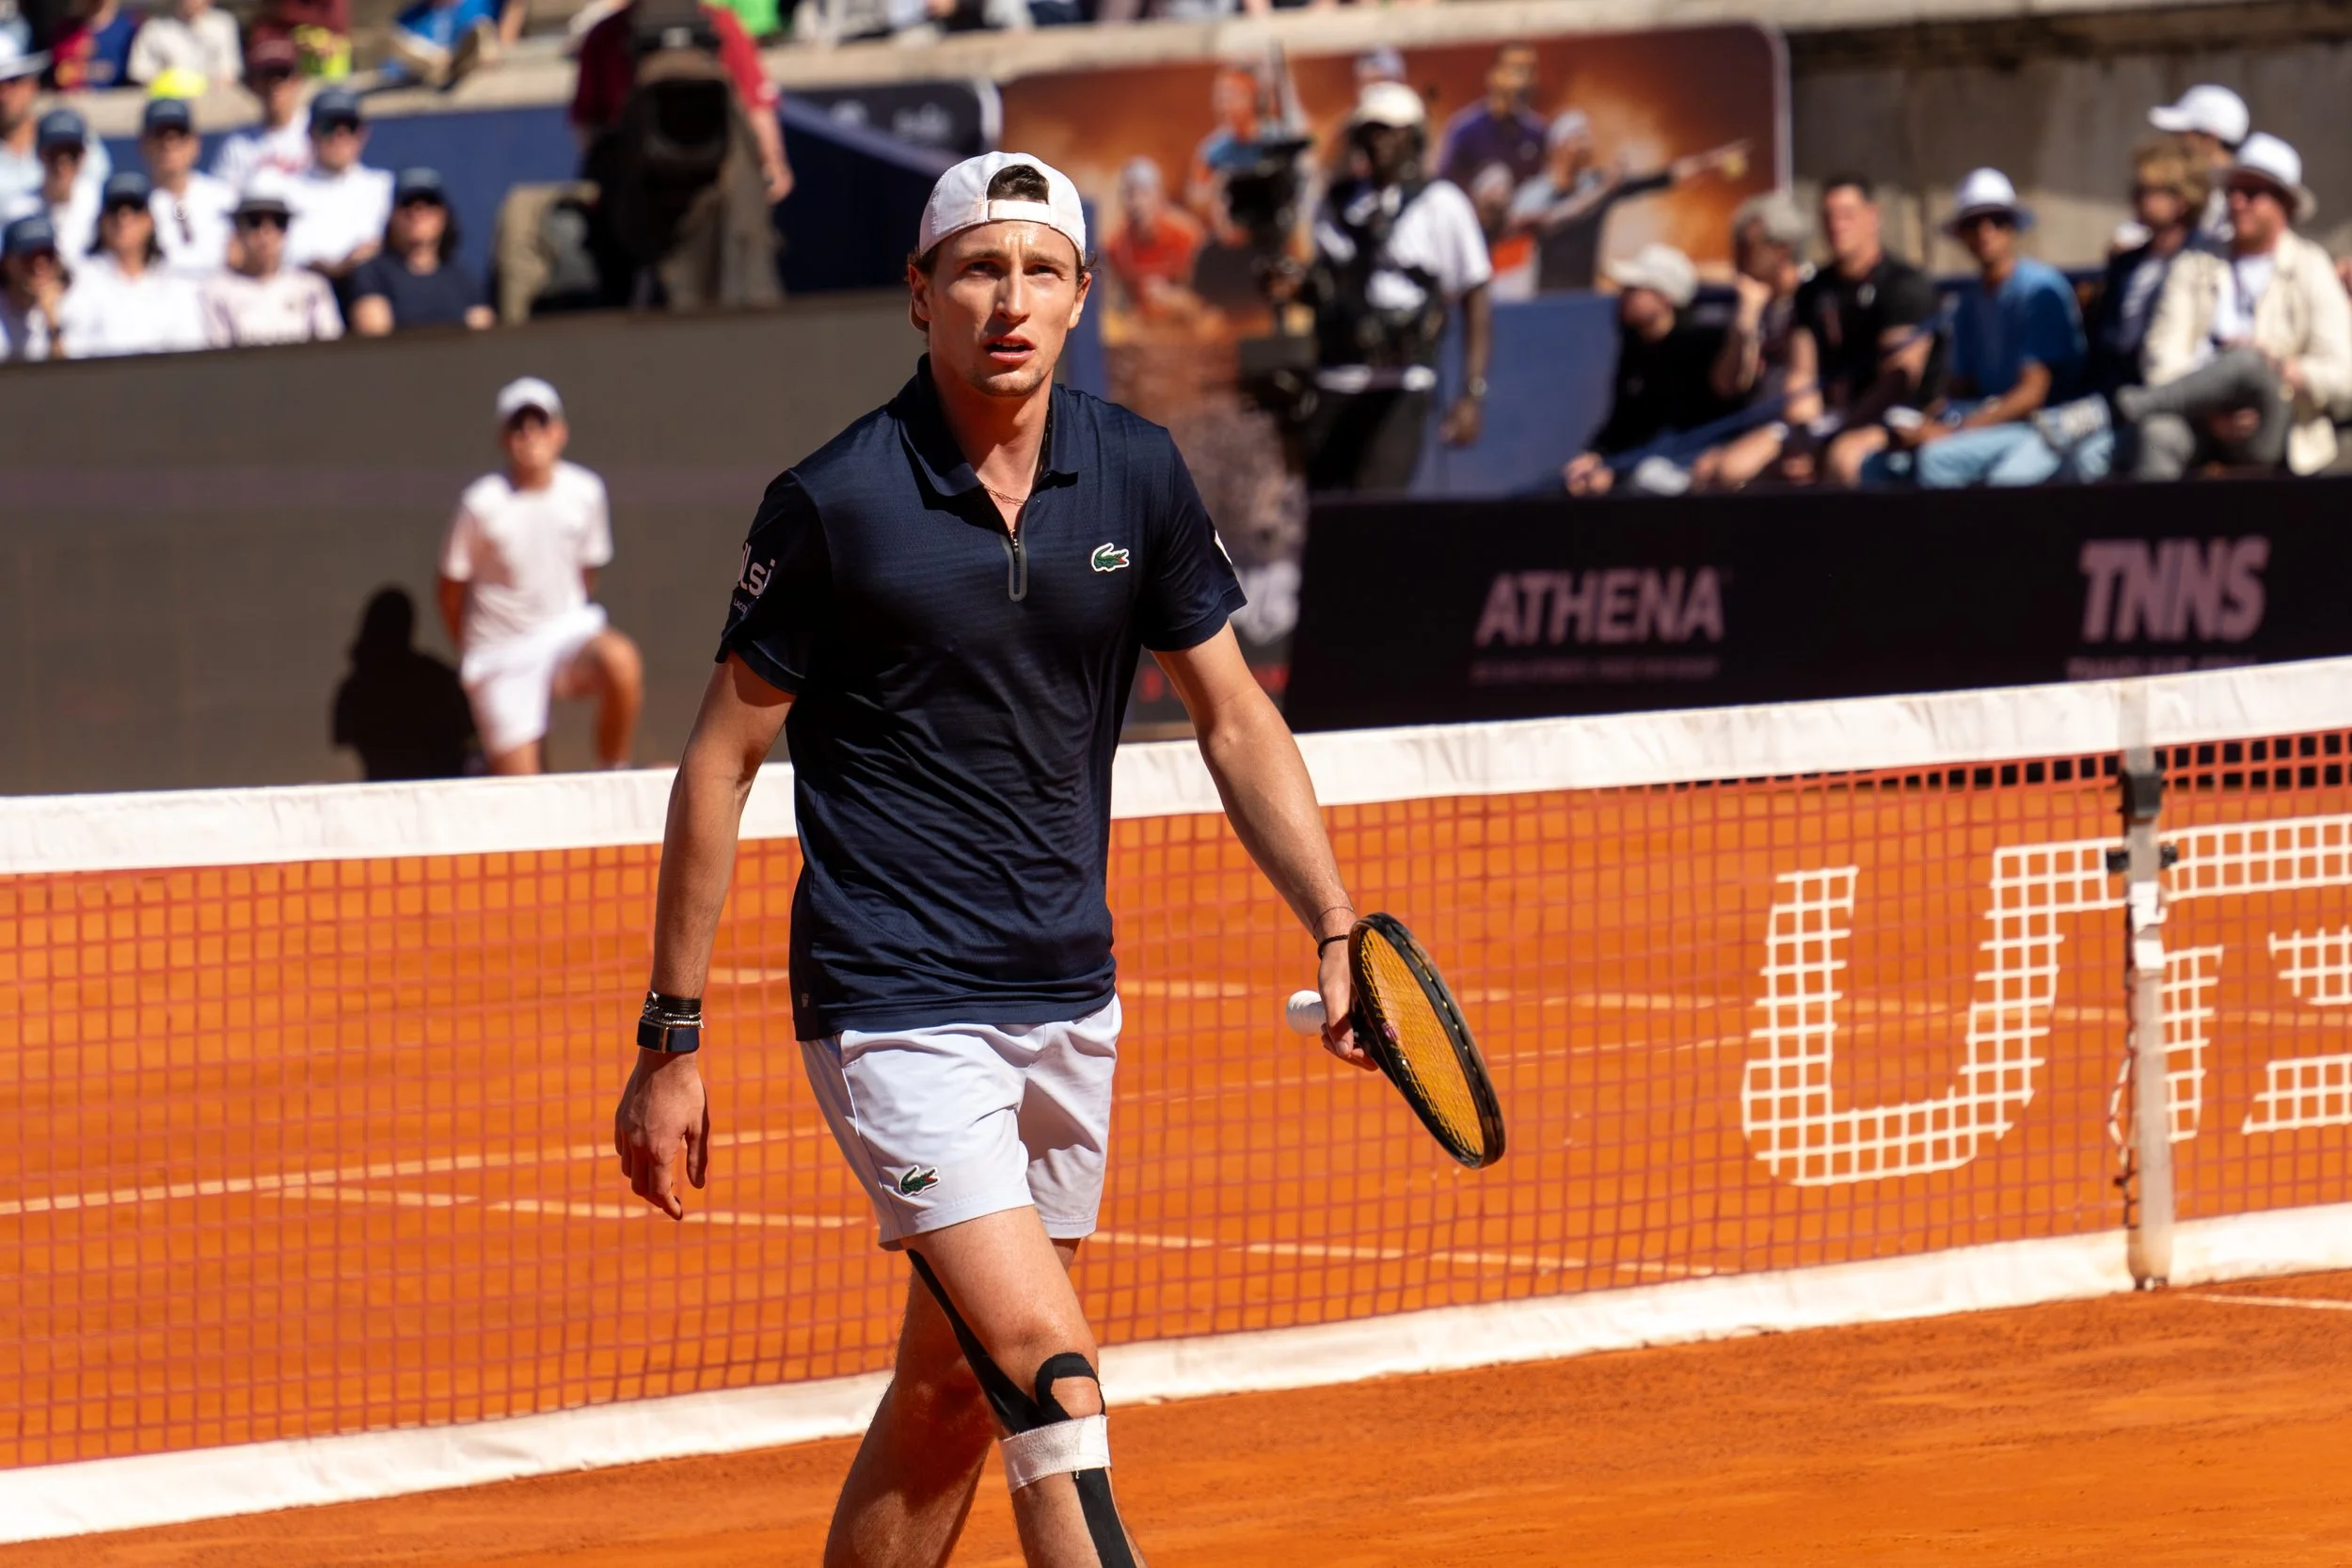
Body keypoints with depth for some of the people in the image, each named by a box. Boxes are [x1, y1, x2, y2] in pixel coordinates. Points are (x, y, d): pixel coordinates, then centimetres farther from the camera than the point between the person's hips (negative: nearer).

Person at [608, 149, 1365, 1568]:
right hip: (898, 1008, -5)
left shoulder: (1137, 477, 1)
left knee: (953, 1385, 12)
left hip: (1069, 998, 6)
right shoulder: (835, 504, -11)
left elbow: (1233, 716, 11)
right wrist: (672, 1039, -4)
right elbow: (723, 761, -4)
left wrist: (1337, 928, 0)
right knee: (1052, 1370, -18)